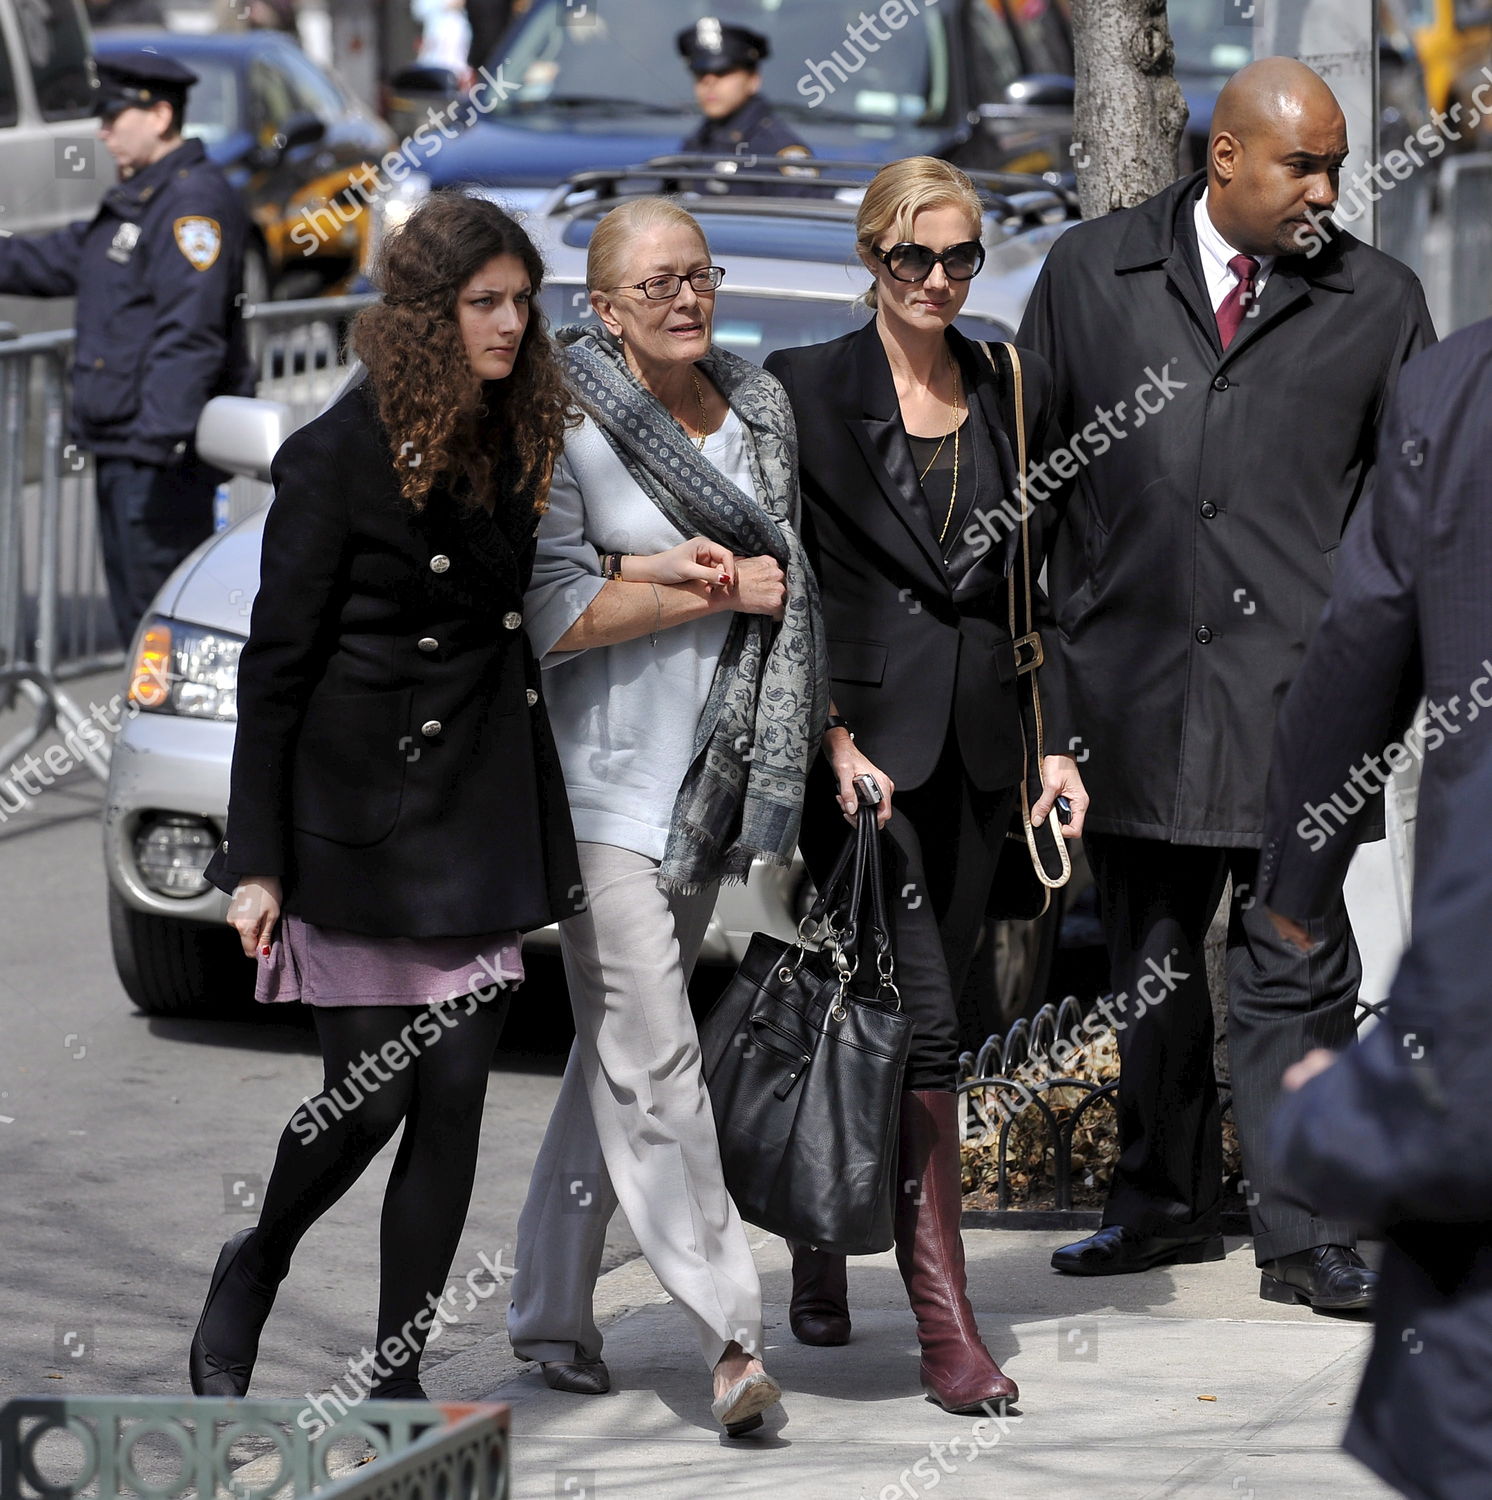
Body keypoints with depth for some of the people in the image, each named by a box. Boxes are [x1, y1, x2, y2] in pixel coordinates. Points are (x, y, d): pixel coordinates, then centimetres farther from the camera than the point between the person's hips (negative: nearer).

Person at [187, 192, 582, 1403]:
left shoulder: (513, 446, 9)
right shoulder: (340, 454, -9)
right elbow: (276, 662, -8)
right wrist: (257, 858, -9)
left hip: (482, 813, 6)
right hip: (362, 813, -6)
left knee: (455, 1099, 2)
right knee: (372, 1097, -3)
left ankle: (398, 1377, 8)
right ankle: (249, 1277, 25)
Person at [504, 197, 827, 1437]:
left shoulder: (759, 408, 9)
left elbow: (793, 575, 8)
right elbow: (552, 615, -13)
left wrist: (658, 568, -11)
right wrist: (722, 590, -11)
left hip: (713, 773, 6)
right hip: (602, 770, -6)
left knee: (617, 1052, 12)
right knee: (650, 1054, -11)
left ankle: (551, 1308, 23)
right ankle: (729, 1335, -14)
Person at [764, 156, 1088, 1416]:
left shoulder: (1016, 391, 10)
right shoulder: (807, 389, -3)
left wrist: (1055, 740, 8)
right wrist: (833, 735, -14)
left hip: (976, 739, 5)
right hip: (862, 732, -5)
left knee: (908, 1019, 10)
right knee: (921, 1022, -12)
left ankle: (824, 1243, 28)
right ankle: (944, 1318, -10)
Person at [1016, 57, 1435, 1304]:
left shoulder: (1378, 300, 5)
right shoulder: (1090, 275, 7)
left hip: (1293, 683, -2)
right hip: (1132, 678, 2)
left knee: (1295, 971, -4)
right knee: (1148, 964, 12)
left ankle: (1305, 1235, 0)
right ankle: (1166, 1202, 25)